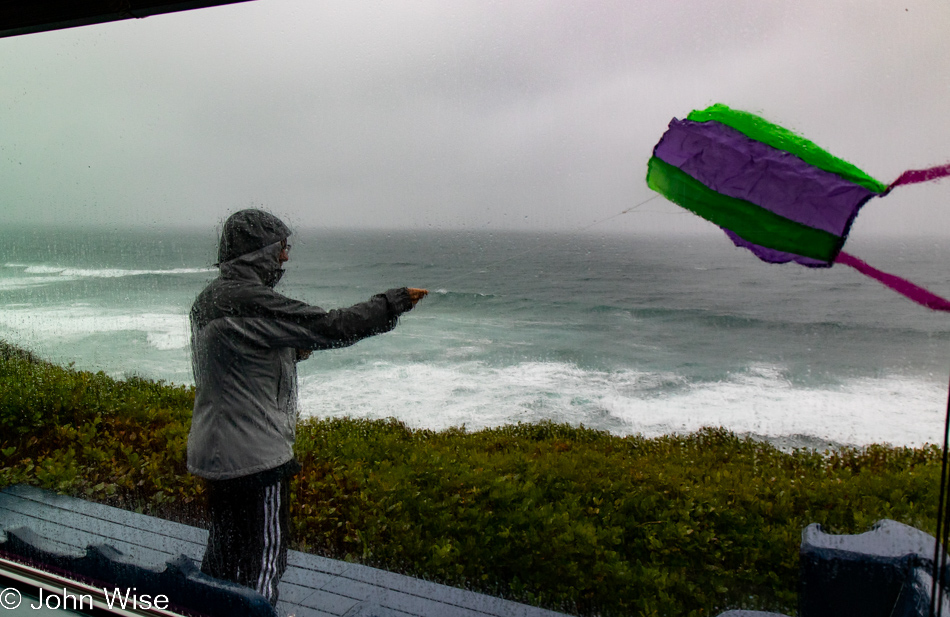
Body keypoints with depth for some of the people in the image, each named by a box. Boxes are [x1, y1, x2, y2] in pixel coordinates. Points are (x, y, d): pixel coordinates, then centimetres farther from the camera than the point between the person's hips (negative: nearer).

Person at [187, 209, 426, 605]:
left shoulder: (208, 298, 8)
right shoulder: (252, 302, -22)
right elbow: (330, 327, -22)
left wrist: (290, 352, 9)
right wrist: (394, 303, -12)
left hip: (212, 452, 10)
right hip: (255, 455, -9)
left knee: (223, 551, 23)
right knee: (263, 557, 4)